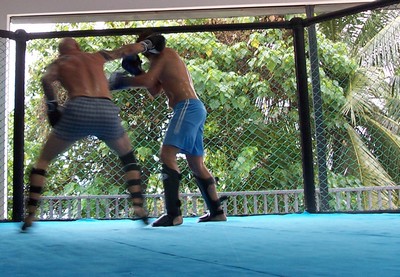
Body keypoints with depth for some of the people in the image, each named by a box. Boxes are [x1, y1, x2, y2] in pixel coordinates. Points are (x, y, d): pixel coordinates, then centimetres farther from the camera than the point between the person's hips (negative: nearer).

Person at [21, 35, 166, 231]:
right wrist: (149, 44, 52)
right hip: (107, 111, 2)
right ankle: (139, 206, 12)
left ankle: (30, 216, 8)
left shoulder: (58, 63, 23)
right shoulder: (97, 57, 30)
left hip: (78, 110, -1)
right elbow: (127, 50, 38)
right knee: (128, 157, 27)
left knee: (43, 160, 18)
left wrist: (52, 108, 7)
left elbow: (47, 80, 1)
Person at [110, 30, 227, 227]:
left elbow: (147, 81, -13)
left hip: (187, 107, -10)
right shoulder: (167, 59, 29)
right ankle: (216, 211, 20)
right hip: (194, 109, 10)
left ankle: (173, 214, -24)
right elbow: (154, 91, 28)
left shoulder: (163, 54, 0)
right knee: (196, 165, 14)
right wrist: (136, 70, 24)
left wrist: (123, 81, 1)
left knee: (167, 155, -18)